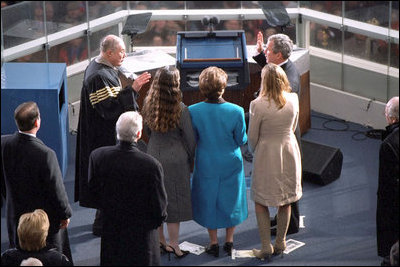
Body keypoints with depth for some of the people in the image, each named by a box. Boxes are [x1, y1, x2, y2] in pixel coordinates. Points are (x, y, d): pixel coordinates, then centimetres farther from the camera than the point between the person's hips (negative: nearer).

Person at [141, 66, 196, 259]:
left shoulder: (148, 104, -4)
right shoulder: (180, 109, -18)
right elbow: (189, 138, -10)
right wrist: (190, 158, 6)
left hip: (153, 155, 5)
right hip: (176, 159, -5)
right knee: (174, 200, 6)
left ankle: (159, 241, 26)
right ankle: (173, 243, 12)